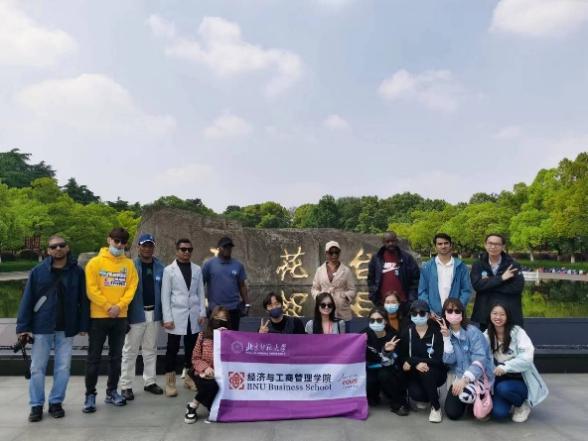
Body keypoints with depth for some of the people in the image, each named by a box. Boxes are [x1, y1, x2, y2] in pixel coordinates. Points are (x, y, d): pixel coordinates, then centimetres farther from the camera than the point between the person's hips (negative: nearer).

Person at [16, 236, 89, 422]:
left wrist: (83, 325, -1)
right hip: (41, 328, 0)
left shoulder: (77, 272, -2)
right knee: (37, 368, 6)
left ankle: (56, 402, 22)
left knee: (63, 367, 6)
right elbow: (27, 300, -1)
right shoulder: (38, 272, -2)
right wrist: (23, 327, -6)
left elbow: (83, 299, 1)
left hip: (66, 329, 0)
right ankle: (36, 405, 21)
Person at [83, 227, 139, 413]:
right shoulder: (95, 262, -3)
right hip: (98, 316, -3)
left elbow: (132, 287, 0)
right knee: (94, 357, 3)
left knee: (116, 356, 11)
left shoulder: (129, 264, 6)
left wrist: (119, 306, -14)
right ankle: (90, 395, 13)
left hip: (120, 317, 3)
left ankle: (112, 392, 22)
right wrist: (108, 306, -15)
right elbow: (91, 289, -9)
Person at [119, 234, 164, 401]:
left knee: (151, 350, 14)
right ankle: (126, 386, 15)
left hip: (154, 314, 4)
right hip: (136, 314, -4)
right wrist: (124, 316, -14)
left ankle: (149, 382, 26)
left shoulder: (160, 268, 4)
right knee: (130, 351, 5)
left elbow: (163, 292, 8)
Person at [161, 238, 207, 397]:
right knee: (172, 349, 4)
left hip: (193, 316, 3)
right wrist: (167, 318, -9)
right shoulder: (169, 270, -1)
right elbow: (165, 295, -3)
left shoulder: (197, 269, 8)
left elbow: (201, 292, 9)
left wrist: (203, 313, 2)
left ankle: (189, 378, 24)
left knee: (191, 348, 10)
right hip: (176, 316, -3)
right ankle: (170, 382, 13)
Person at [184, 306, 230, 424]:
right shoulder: (203, 335, 2)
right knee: (211, 386, -32)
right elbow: (195, 358, 4)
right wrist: (205, 367, -14)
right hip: (204, 375, -1)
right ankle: (192, 407, -3)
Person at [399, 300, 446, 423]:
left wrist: (412, 360, -23)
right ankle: (426, 396, 14)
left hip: (435, 372, -2)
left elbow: (438, 360, -19)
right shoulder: (406, 332, -3)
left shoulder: (436, 332, -11)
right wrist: (416, 364, -23)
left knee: (427, 372, -34)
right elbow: (402, 357, -2)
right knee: (415, 394, -26)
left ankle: (436, 407, -11)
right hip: (415, 373, 2)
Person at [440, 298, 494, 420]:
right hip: (458, 376, 4)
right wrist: (447, 338, -20)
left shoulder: (472, 331, -16)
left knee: (465, 394, -34)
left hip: (478, 376, -4)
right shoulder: (445, 332, 0)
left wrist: (465, 379, -36)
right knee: (452, 413, -8)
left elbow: (480, 359, -24)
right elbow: (448, 360, -8)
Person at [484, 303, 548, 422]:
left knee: (503, 388, -34)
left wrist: (505, 367, -31)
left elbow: (527, 357, -22)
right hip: (500, 379, 2)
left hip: (520, 380, -2)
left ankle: (522, 404, -1)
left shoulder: (517, 332, -12)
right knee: (498, 413, -23)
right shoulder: (487, 335, 0)